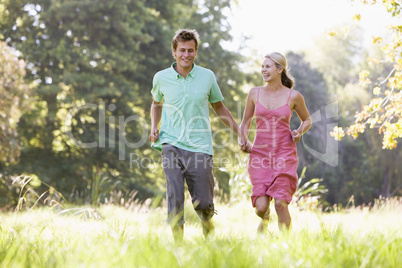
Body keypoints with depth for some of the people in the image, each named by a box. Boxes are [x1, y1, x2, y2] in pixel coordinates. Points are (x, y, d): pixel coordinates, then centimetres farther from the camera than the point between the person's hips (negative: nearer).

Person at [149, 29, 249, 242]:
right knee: (175, 195, -16)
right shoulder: (161, 78, 4)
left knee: (203, 203, 0)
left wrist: (241, 134, 15)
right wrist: (154, 128, 8)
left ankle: (207, 222, 33)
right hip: (171, 144, 0)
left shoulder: (207, 76, 4)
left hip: (199, 146, 0)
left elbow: (219, 107, 18)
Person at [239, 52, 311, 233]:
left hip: (284, 154, -2)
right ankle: (265, 217, 28)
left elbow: (307, 120, 16)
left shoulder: (294, 96, 1)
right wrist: (242, 139, -4)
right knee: (261, 207, -8)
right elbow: (245, 123, 15)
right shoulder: (255, 93, 6)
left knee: (280, 203, -12)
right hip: (260, 153, 2)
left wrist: (299, 132, -4)